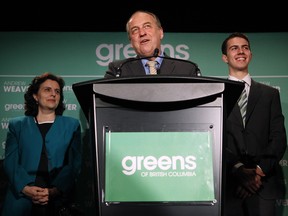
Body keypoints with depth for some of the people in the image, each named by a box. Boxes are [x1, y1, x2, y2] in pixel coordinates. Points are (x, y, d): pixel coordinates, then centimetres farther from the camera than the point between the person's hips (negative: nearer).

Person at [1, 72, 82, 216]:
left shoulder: (72, 125, 13)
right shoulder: (17, 125, 14)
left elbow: (74, 163, 3)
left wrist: (55, 191, -12)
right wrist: (25, 188, -14)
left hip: (58, 200, 0)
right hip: (21, 198, 1)